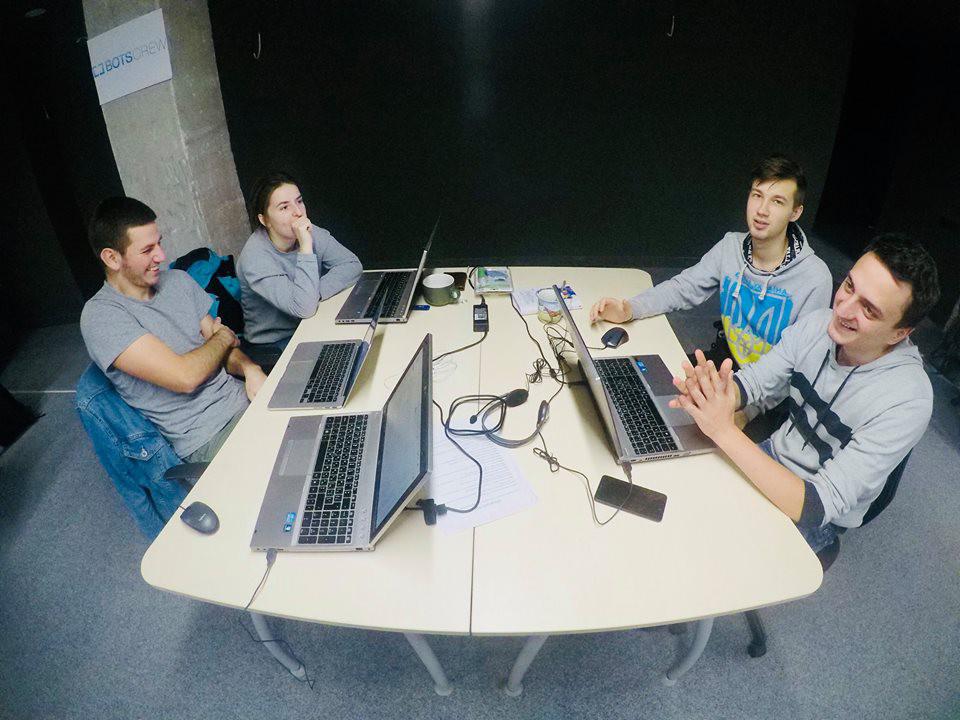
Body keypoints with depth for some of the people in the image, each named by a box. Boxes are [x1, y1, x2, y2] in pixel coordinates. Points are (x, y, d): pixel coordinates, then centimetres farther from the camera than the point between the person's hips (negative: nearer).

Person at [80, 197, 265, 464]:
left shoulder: (178, 280, 9)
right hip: (207, 437, -7)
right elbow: (185, 378, -23)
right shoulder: (100, 316, -14)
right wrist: (224, 337, -4)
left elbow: (220, 345, 10)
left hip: (240, 394, 7)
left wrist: (250, 369, -13)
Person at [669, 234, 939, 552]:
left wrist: (725, 431, -42)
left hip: (820, 517, -5)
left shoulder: (907, 401, -30)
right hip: (776, 453, 5)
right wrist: (708, 394, -31)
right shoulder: (818, 324, -14)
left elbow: (816, 506, -34)